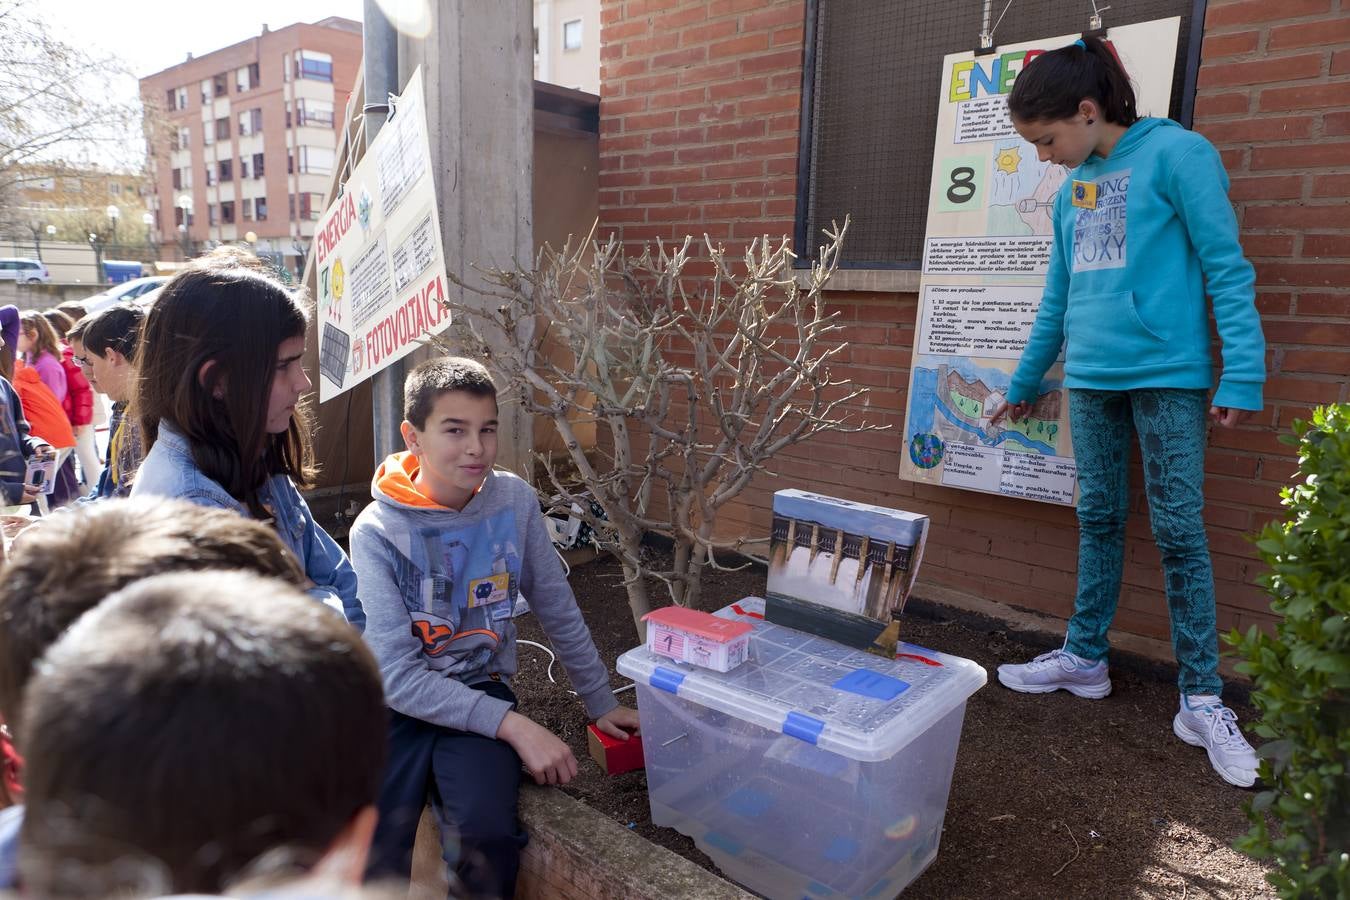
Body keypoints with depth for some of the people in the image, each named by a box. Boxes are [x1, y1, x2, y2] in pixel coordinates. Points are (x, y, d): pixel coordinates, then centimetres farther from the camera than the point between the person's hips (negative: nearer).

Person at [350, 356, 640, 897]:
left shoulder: (515, 502, -4)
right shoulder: (377, 531, -13)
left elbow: (559, 611, 6)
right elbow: (396, 674, -17)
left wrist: (600, 703, 10)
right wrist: (512, 725, -23)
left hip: (480, 688, 2)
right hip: (400, 702, -1)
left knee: (487, 837, -25)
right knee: (369, 854, -24)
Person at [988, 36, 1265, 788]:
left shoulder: (1176, 154, -6)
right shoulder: (1073, 189, 14)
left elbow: (1227, 268, -9)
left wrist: (1242, 374, -14)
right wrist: (1026, 380, 25)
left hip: (1168, 375, -6)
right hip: (1091, 378, 6)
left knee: (1179, 532, -2)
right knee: (1099, 520, 12)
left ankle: (1202, 701, 9)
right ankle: (1084, 658, 24)